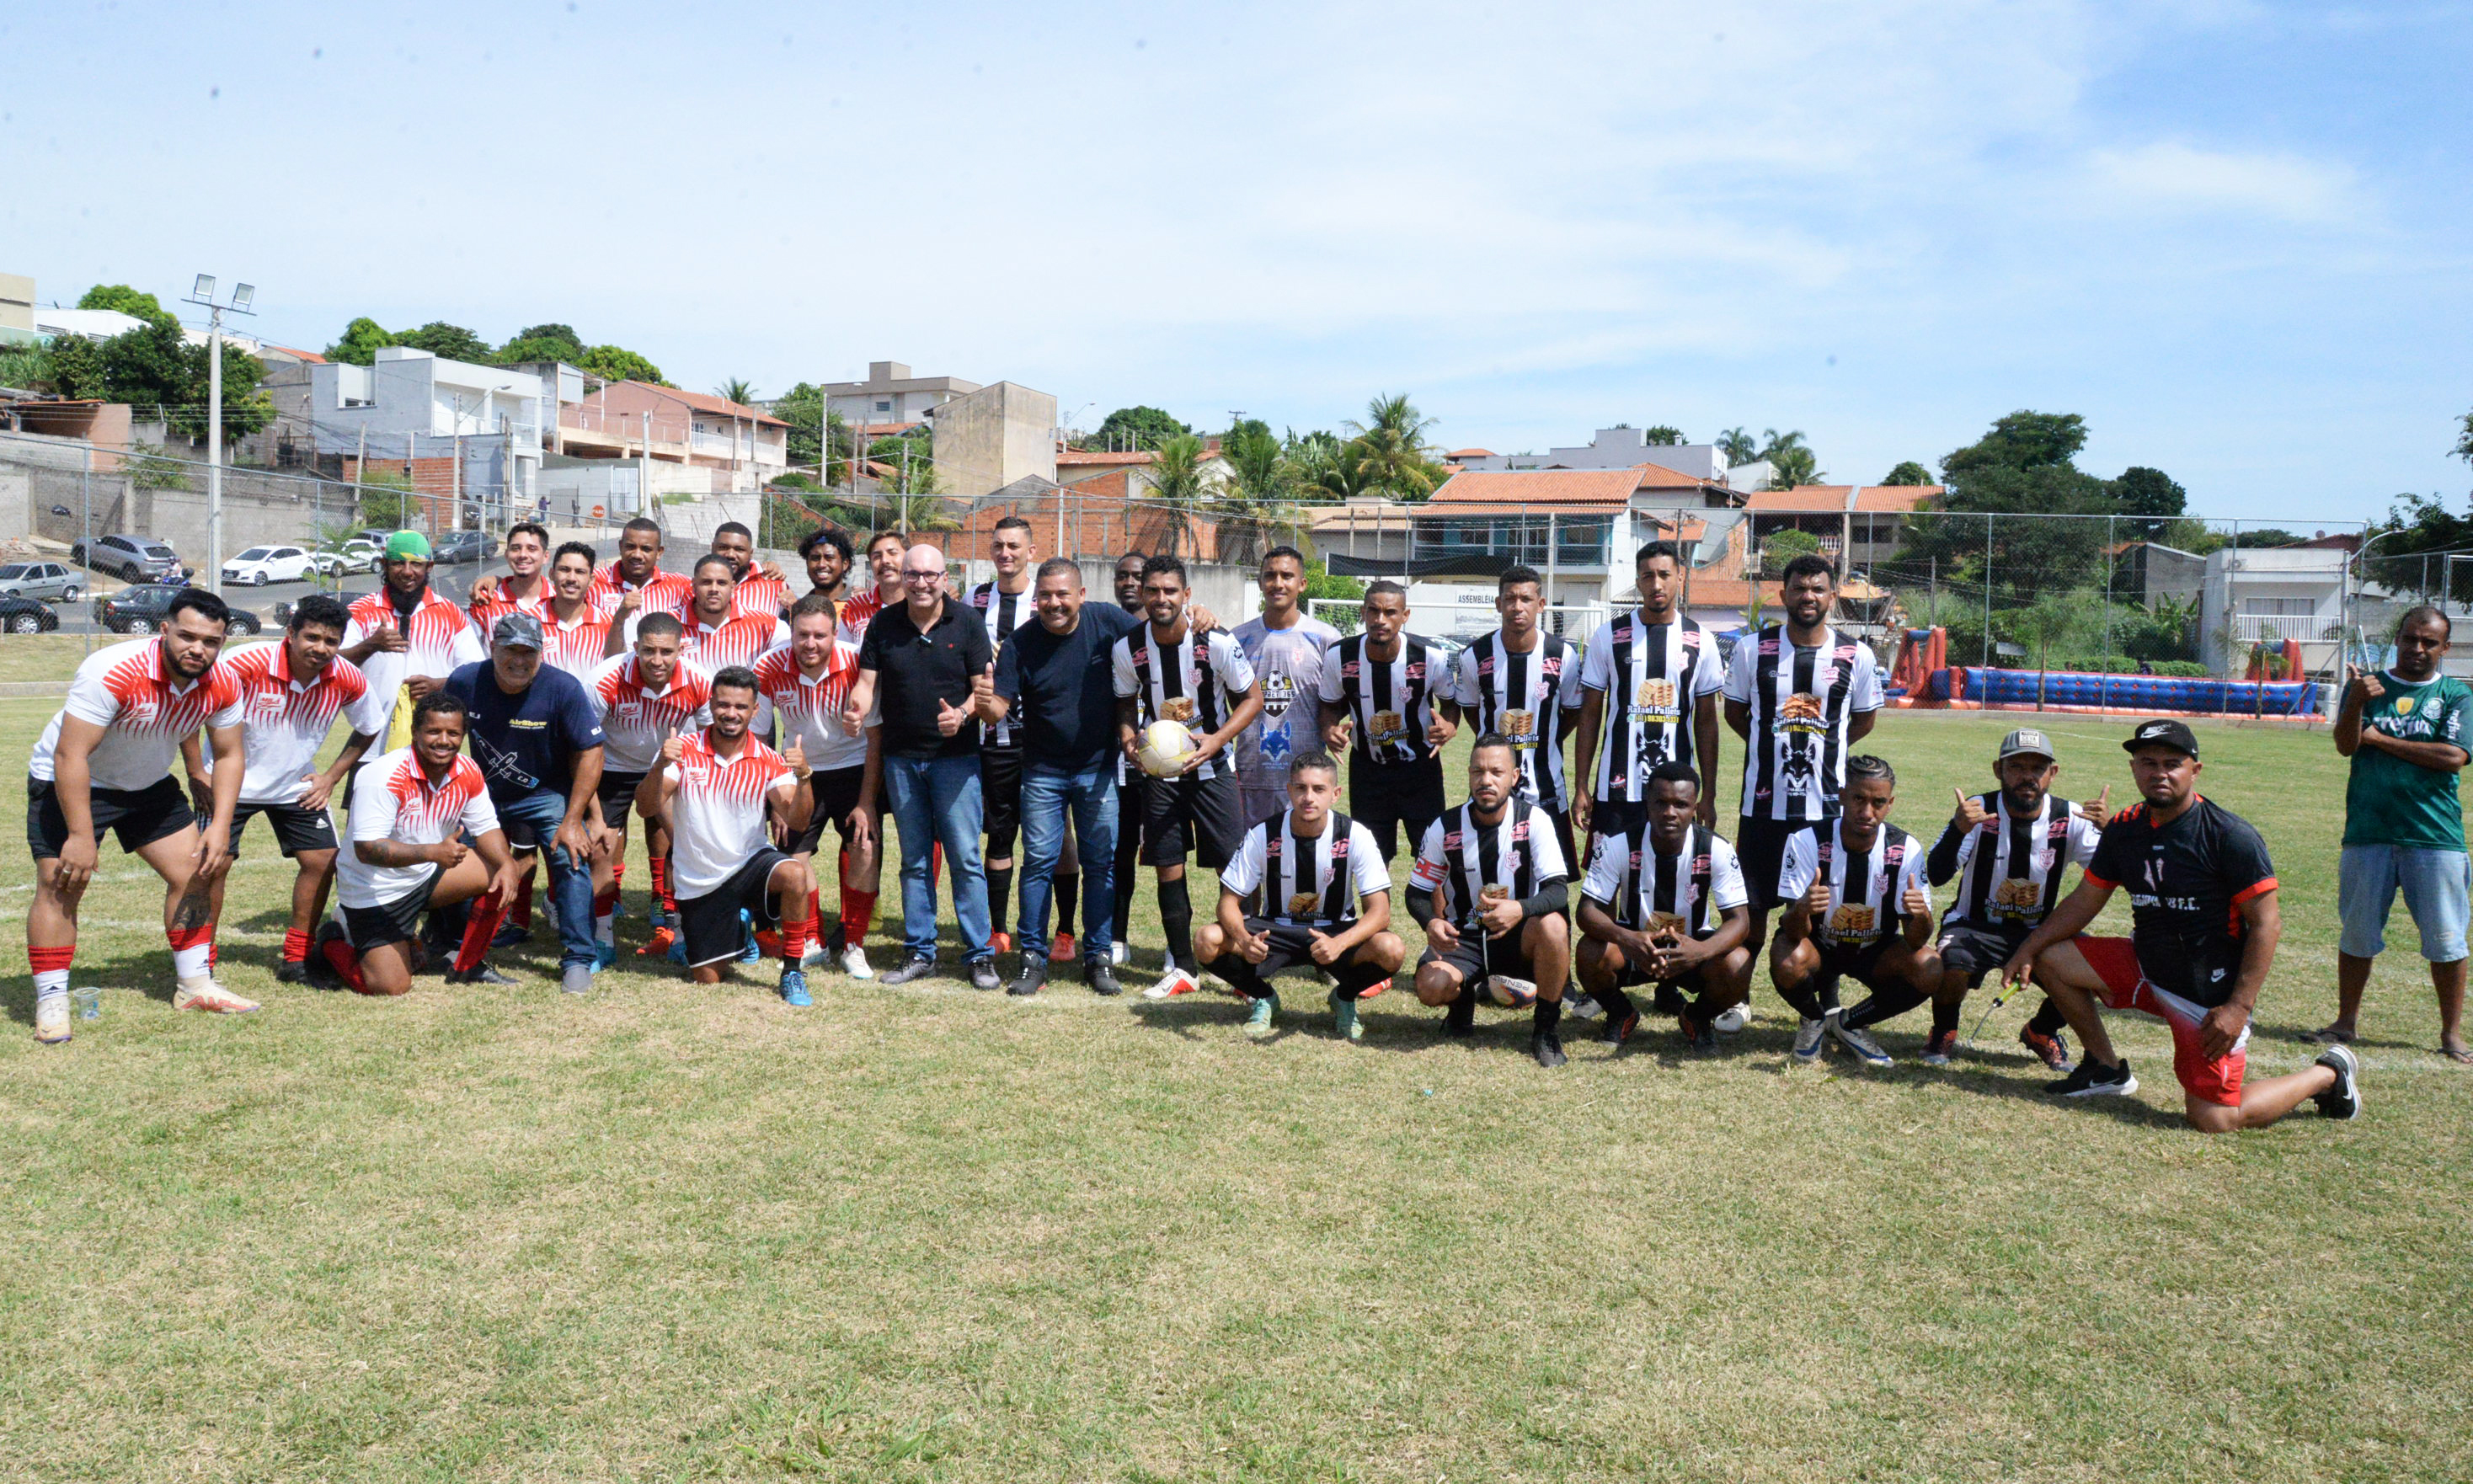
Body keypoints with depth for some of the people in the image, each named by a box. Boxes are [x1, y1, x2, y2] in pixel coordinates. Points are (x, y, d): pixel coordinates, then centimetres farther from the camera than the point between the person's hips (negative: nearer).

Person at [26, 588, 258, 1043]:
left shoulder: (222, 685, -16)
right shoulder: (113, 672, -34)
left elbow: (229, 756, -4)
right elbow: (71, 756, -31)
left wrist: (220, 827, -13)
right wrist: (81, 836, -31)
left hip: (149, 784, 6)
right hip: (69, 783, -6)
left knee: (193, 873, 3)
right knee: (60, 883, -13)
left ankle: (194, 986, 15)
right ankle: (50, 1004, -4)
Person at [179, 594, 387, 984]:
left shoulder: (348, 680, -15)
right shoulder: (247, 664, -27)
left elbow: (369, 728, 5)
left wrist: (332, 777, -1)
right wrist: (197, 774, -16)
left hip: (296, 786, 3)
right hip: (229, 780, -3)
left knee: (322, 860, -3)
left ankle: (295, 960, 11)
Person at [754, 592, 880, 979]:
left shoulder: (857, 665, -22)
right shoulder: (768, 668, -18)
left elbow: (876, 739, -13)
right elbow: (756, 736, -5)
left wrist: (866, 802, -15)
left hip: (853, 765, -2)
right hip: (800, 769, 2)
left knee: (864, 848, -17)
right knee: (794, 857, -3)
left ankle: (851, 943, 4)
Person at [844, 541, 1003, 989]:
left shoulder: (967, 624, -2)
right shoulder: (883, 625, 5)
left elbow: (985, 689, -3)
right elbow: (866, 681, 3)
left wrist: (962, 714, -22)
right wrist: (855, 710, -19)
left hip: (955, 757, -3)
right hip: (901, 759, 3)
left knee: (965, 858, -4)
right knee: (914, 860, 10)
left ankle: (979, 955, 4)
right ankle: (920, 952, 19)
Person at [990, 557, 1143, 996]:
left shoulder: (1106, 621, -6)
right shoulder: (1021, 643, -8)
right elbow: (1001, 706, -13)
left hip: (1099, 768, 1)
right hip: (1043, 772, -1)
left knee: (1101, 863, 6)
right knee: (1039, 861, -1)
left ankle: (1099, 957, 16)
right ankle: (1034, 957, 9)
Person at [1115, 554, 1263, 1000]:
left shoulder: (1217, 642, -15)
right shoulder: (1127, 649, -7)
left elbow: (1251, 698, -4)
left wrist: (1216, 740, -17)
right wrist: (1129, 742, -11)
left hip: (1210, 765, -2)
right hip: (1157, 768, 2)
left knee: (1234, 864, -4)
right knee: (1168, 869, 3)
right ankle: (1183, 968, 15)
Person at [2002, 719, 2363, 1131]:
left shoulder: (2230, 836, -17)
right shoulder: (2124, 829, 2)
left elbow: (2267, 923, -16)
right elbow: (2085, 901, 10)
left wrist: (2238, 1007, -22)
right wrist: (2027, 950, -3)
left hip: (2211, 990, -6)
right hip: (2146, 968, 6)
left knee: (2212, 1119, -11)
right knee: (2049, 958, -3)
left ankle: (2327, 1074, 17)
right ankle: (2107, 1070, 13)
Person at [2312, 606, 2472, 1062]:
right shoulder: (2366, 685, 8)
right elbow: (2345, 745, -6)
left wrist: (2381, 740, -6)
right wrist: (2356, 703, -25)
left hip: (2436, 836, -1)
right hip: (2367, 832, 1)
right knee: (2356, 934, 8)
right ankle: (2346, 1022, 20)